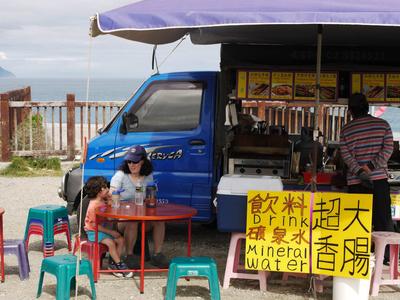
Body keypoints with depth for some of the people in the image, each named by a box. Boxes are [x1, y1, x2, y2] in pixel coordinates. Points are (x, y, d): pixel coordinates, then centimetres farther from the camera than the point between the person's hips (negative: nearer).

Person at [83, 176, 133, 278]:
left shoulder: (103, 201, 3)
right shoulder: (93, 205, -22)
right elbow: (95, 225, -22)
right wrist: (110, 232, -21)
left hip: (103, 229, 9)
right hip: (93, 232, -9)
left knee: (120, 240, -5)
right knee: (110, 242, -27)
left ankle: (113, 264, -1)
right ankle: (119, 265, -14)